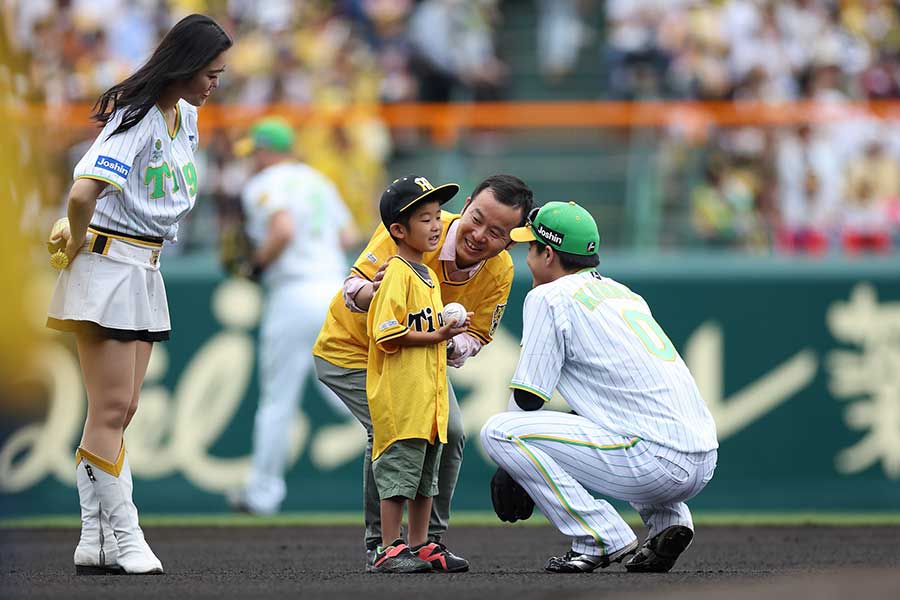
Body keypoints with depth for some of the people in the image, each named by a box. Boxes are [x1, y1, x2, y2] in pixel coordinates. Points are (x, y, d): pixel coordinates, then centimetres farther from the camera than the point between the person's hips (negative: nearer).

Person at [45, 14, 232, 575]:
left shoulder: (187, 116, 10)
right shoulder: (137, 117, -18)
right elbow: (84, 192, -30)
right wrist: (77, 241, -11)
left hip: (147, 271, 9)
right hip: (108, 269, -9)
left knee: (121, 411, 7)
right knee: (110, 410, -4)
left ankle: (95, 542, 9)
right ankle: (124, 540, -1)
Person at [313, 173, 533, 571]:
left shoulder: (499, 272, -18)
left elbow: (477, 337, -13)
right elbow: (353, 286, -31)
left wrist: (451, 344, -37)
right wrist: (373, 289, -56)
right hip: (353, 348, -5)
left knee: (450, 433, -4)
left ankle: (430, 541, 12)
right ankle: (379, 543, -7)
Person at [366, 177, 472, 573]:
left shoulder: (427, 275, 18)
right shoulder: (398, 274, -13)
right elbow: (388, 334, -19)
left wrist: (449, 328, 10)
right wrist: (437, 335, -18)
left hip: (428, 392, 10)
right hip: (400, 395, -10)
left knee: (425, 475, 13)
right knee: (399, 469, -8)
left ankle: (418, 546, 19)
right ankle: (389, 551, -6)